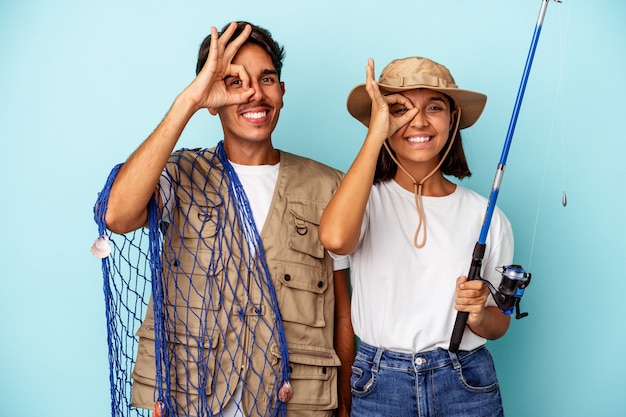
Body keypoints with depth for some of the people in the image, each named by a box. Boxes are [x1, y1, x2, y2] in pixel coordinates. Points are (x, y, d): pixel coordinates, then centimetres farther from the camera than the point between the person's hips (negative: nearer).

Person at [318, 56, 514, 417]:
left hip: (467, 386, 2)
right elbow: (334, 238, -31)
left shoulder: (486, 215, -1)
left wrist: (479, 315, -16)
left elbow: (498, 323, 8)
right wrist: (375, 134, -23)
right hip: (380, 386, -1)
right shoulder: (368, 199, -6)